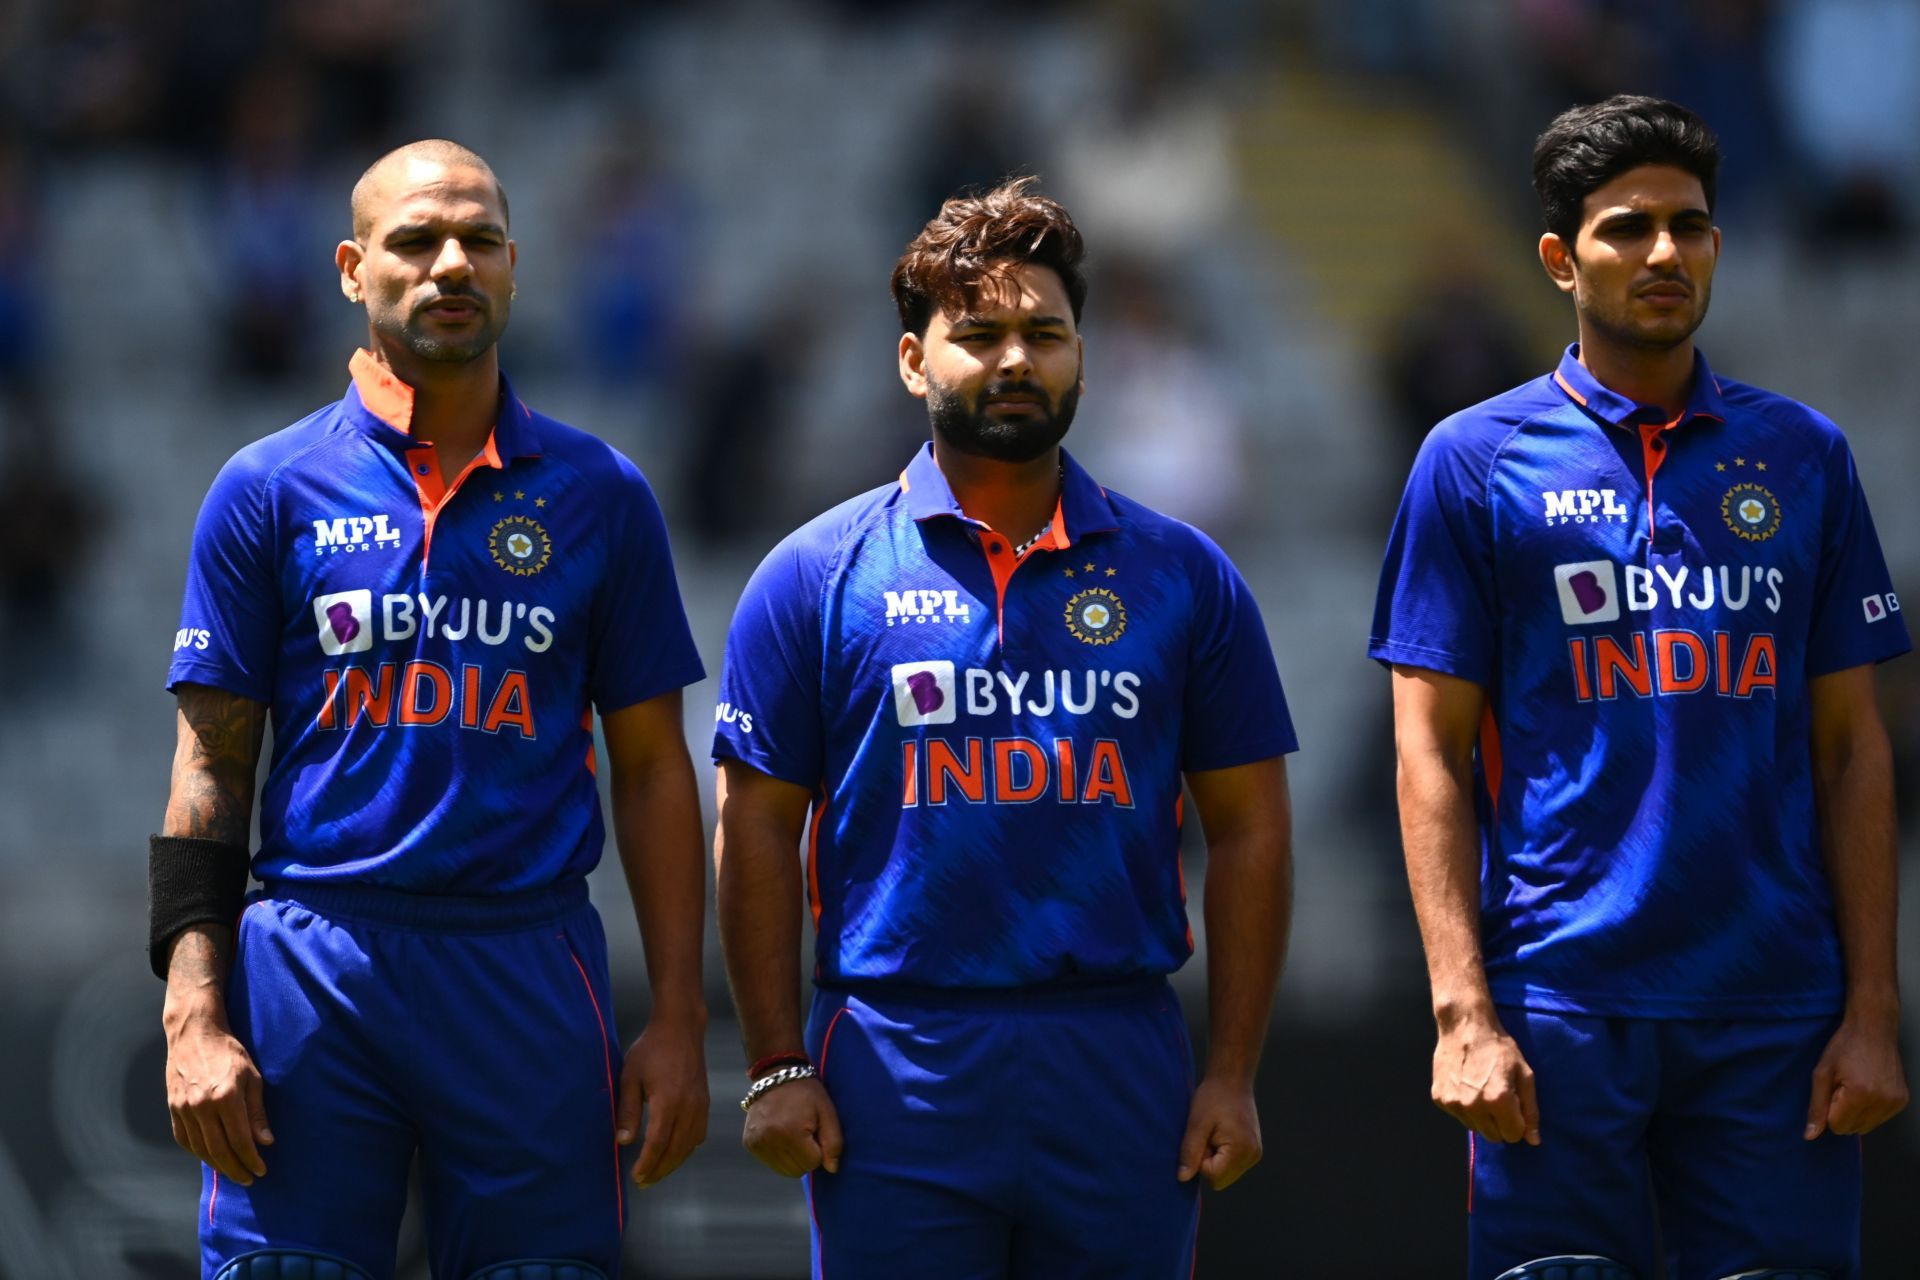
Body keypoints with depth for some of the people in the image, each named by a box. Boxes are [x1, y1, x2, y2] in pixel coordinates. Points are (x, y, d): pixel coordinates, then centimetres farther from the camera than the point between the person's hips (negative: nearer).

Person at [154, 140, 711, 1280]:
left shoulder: (599, 493, 10)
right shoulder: (269, 490, 7)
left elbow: (652, 767, 11)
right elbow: (211, 768, 6)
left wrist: (679, 1019, 2)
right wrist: (195, 1018, -5)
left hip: (530, 970, 1)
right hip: (311, 961, -1)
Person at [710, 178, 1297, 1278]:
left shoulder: (1183, 576, 8)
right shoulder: (820, 576, 4)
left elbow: (1248, 831, 8)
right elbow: (759, 828, 3)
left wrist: (1234, 1075, 1)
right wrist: (778, 1069, -4)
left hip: (1121, 1065, 1)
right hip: (894, 1069, -1)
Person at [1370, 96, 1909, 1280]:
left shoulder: (1803, 456, 11)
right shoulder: (1478, 461, 4)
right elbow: (1431, 750, 2)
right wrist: (1462, 1009, -8)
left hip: (1777, 1014, 2)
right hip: (1558, 999, -2)